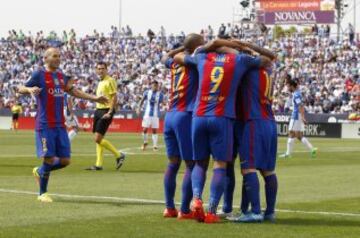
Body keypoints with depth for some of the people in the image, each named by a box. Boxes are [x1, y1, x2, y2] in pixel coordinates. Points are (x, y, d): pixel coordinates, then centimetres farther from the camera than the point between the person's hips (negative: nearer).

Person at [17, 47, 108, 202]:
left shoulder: (61, 76, 14)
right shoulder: (39, 75, -4)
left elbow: (73, 91, 27)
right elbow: (20, 89, -6)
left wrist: (94, 98, 23)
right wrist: (30, 89, -29)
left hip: (60, 125, 6)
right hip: (45, 125, -6)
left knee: (65, 161, 2)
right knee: (49, 159, -8)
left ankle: (39, 171, 29)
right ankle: (43, 194, 9)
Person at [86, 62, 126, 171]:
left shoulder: (110, 81, -10)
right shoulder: (100, 82, 18)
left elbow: (114, 98, -15)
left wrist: (109, 112, -21)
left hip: (106, 111, -9)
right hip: (98, 110, 9)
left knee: (98, 138, -14)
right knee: (98, 139, 7)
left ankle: (119, 155, -1)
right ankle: (99, 164, 10)